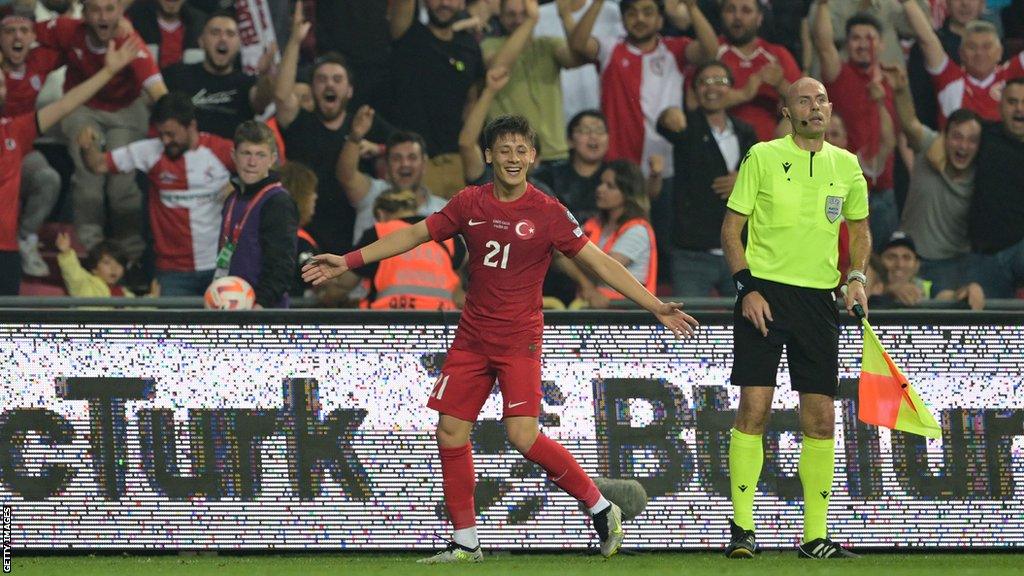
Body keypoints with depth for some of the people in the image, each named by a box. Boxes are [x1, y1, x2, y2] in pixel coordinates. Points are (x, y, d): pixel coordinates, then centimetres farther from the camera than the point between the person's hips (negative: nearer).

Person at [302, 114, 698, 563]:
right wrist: (347, 262, 12)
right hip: (472, 337, 5)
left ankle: (600, 508, -2)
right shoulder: (469, 204, 5)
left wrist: (656, 307, -8)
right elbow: (414, 235, 14)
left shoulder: (547, 213, -5)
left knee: (523, 435, -18)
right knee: (451, 432, -1)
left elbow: (599, 262, -3)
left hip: (519, 339, -5)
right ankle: (465, 542, 10)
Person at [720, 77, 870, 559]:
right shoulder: (763, 157, -1)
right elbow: (732, 227, 1)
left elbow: (859, 226, 23)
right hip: (764, 292, -3)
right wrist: (746, 286, -10)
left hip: (819, 298, 4)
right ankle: (742, 528, -3)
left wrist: (856, 276, 5)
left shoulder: (846, 166, 10)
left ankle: (815, 536, 7)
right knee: (754, 409, -9)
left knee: (821, 419, 1)